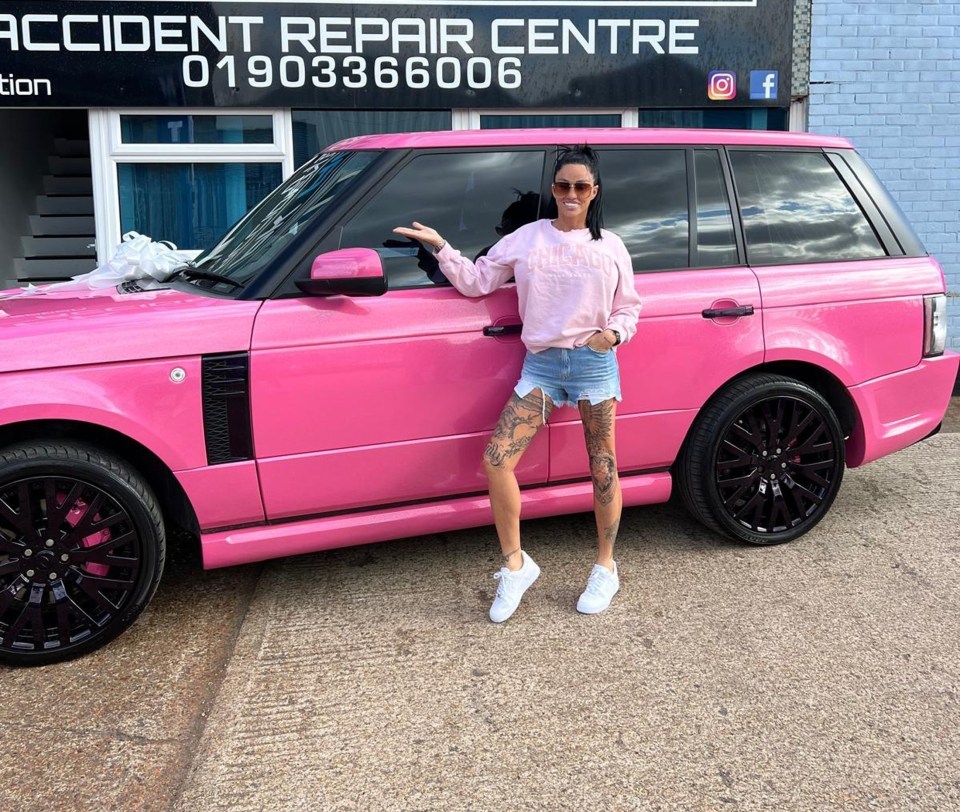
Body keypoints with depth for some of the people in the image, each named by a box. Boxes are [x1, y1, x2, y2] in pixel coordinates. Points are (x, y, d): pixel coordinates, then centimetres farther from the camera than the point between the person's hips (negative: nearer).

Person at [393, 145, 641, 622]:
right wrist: (440, 247, -4)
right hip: (541, 365, 1)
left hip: (595, 364, -1)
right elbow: (476, 281, 7)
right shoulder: (526, 239, 7)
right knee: (496, 460, -11)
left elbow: (628, 308, 10)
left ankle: (605, 569, 21)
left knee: (603, 468, 3)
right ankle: (515, 565, 5)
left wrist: (614, 333, -11)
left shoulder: (610, 247, 7)